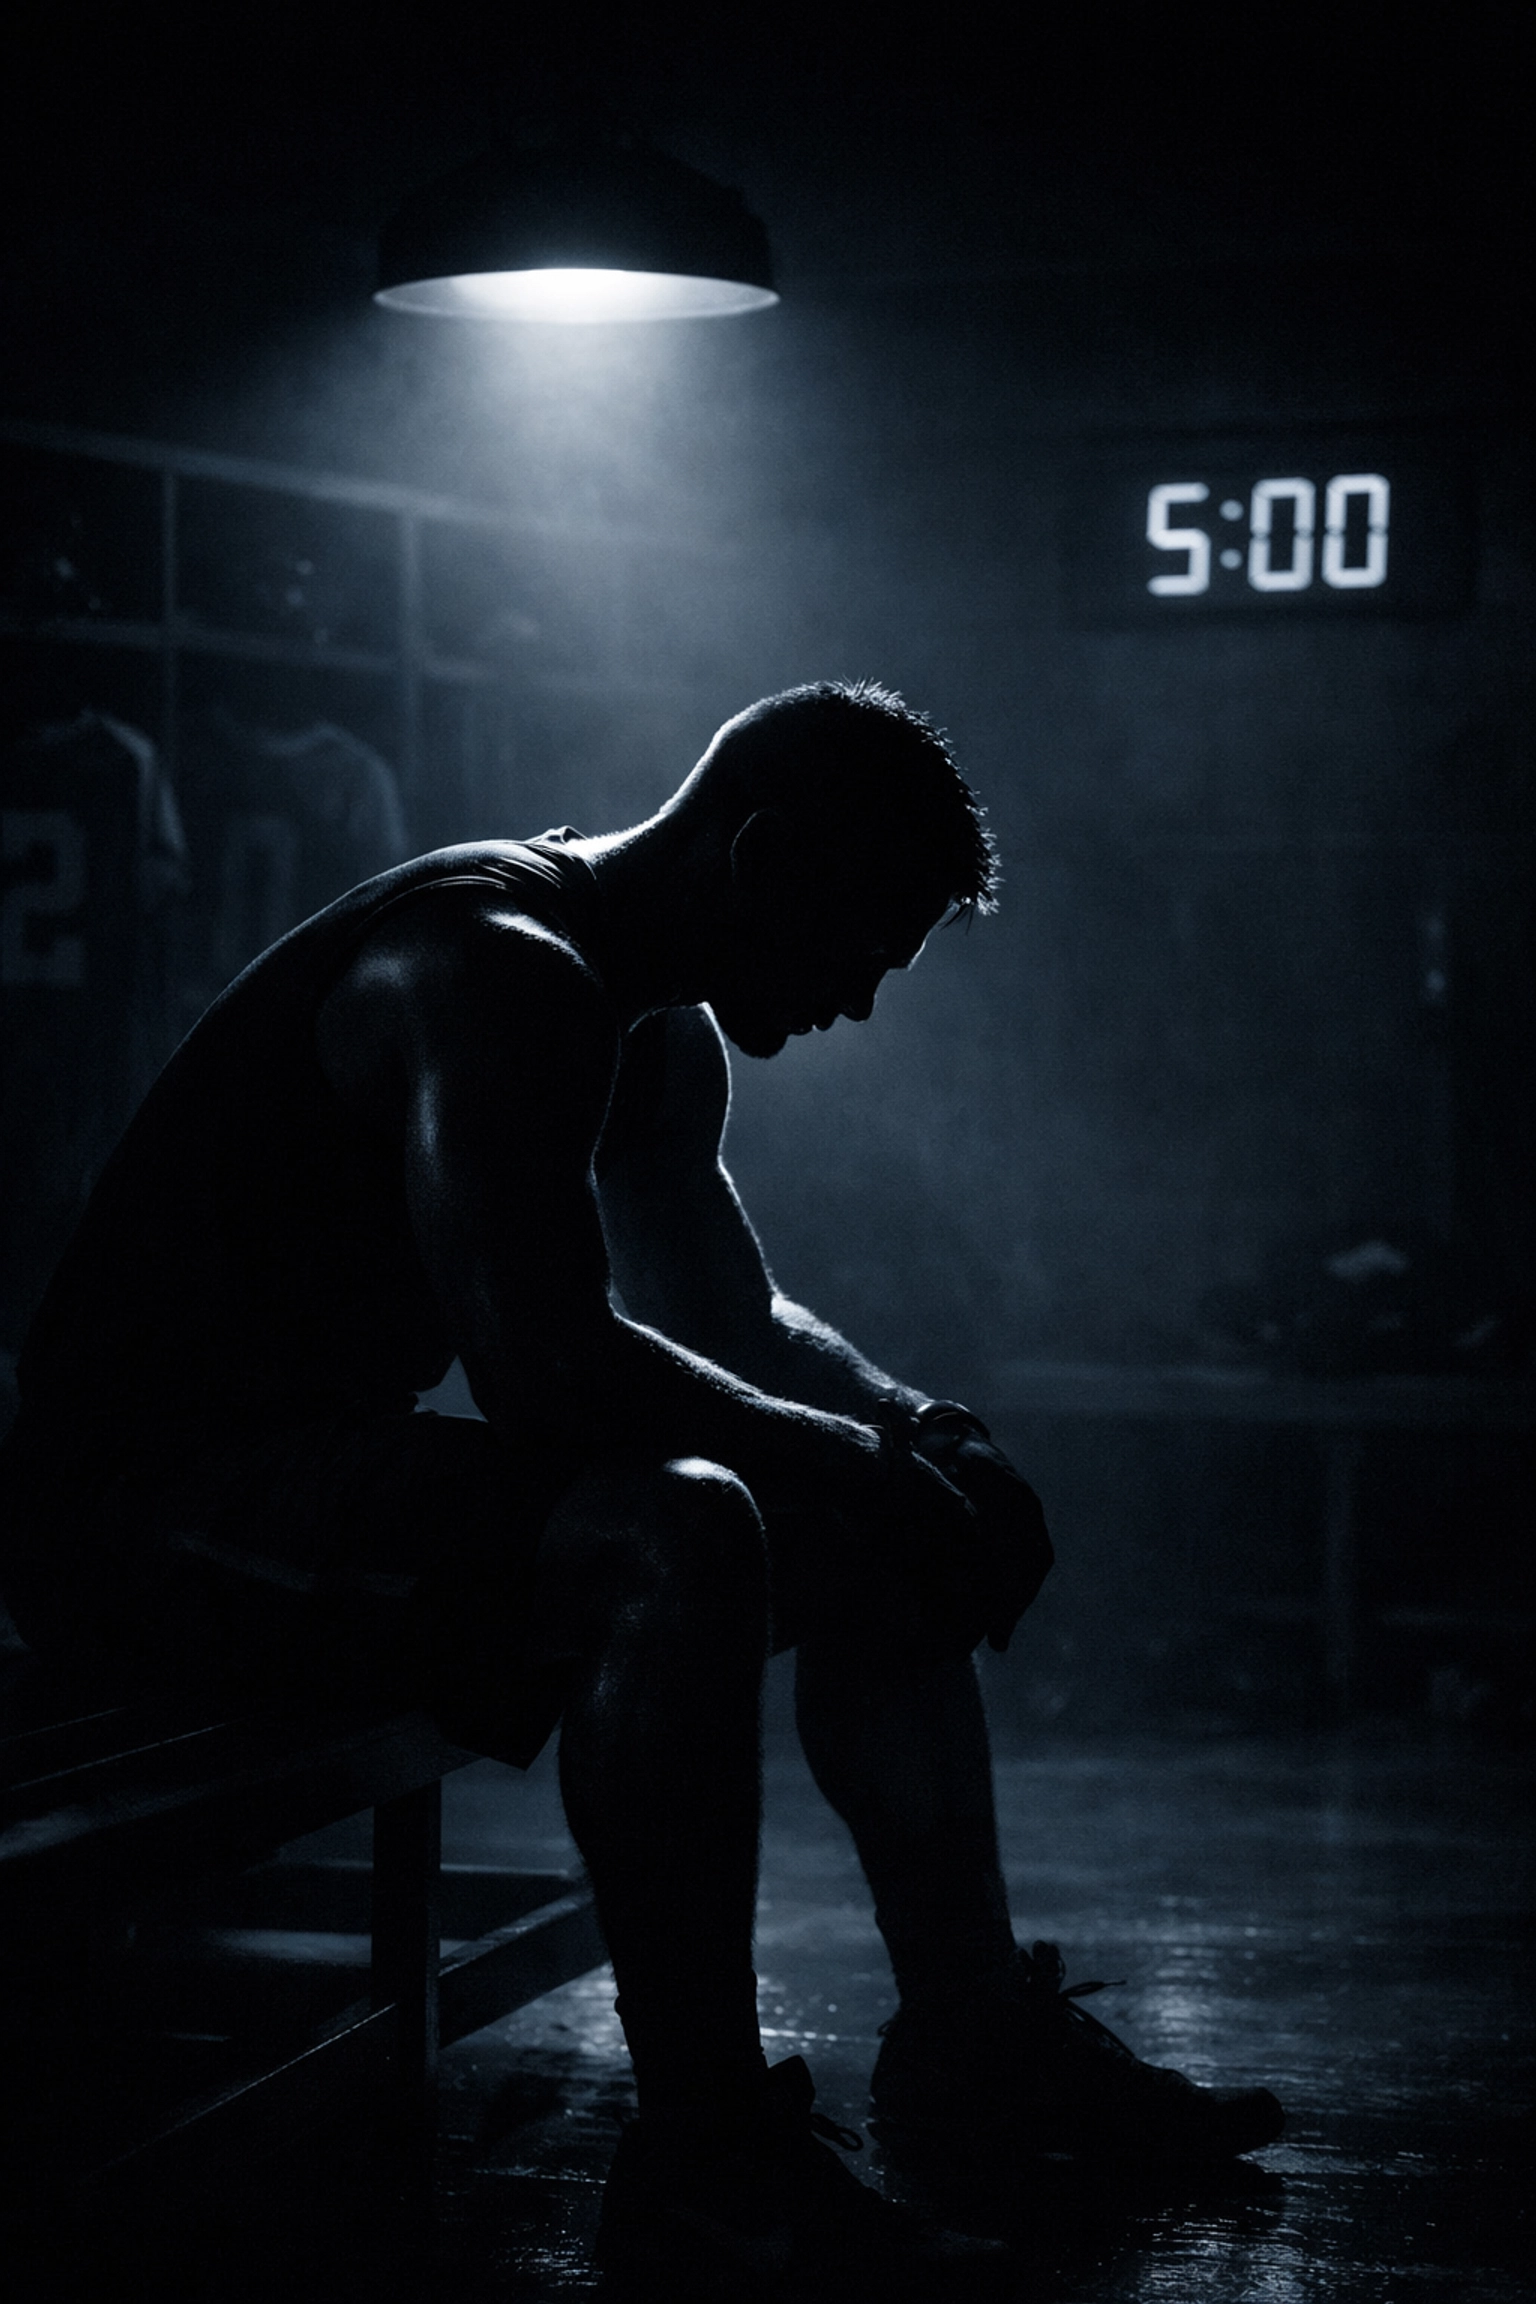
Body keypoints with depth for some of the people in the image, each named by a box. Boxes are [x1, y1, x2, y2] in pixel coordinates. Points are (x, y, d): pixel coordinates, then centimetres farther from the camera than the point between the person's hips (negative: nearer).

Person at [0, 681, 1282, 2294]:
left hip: (326, 1465, 11)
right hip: (136, 1496, -11)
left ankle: (970, 2035, 16)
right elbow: (544, 1362, -32)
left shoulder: (659, 1037, 11)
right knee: (676, 1539, -34)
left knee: (884, 1535, 9)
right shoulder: (498, 976, -22)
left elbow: (737, 1324, 22)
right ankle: (699, 2152, -24)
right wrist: (847, 1455, -21)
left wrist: (906, 1425, 2)